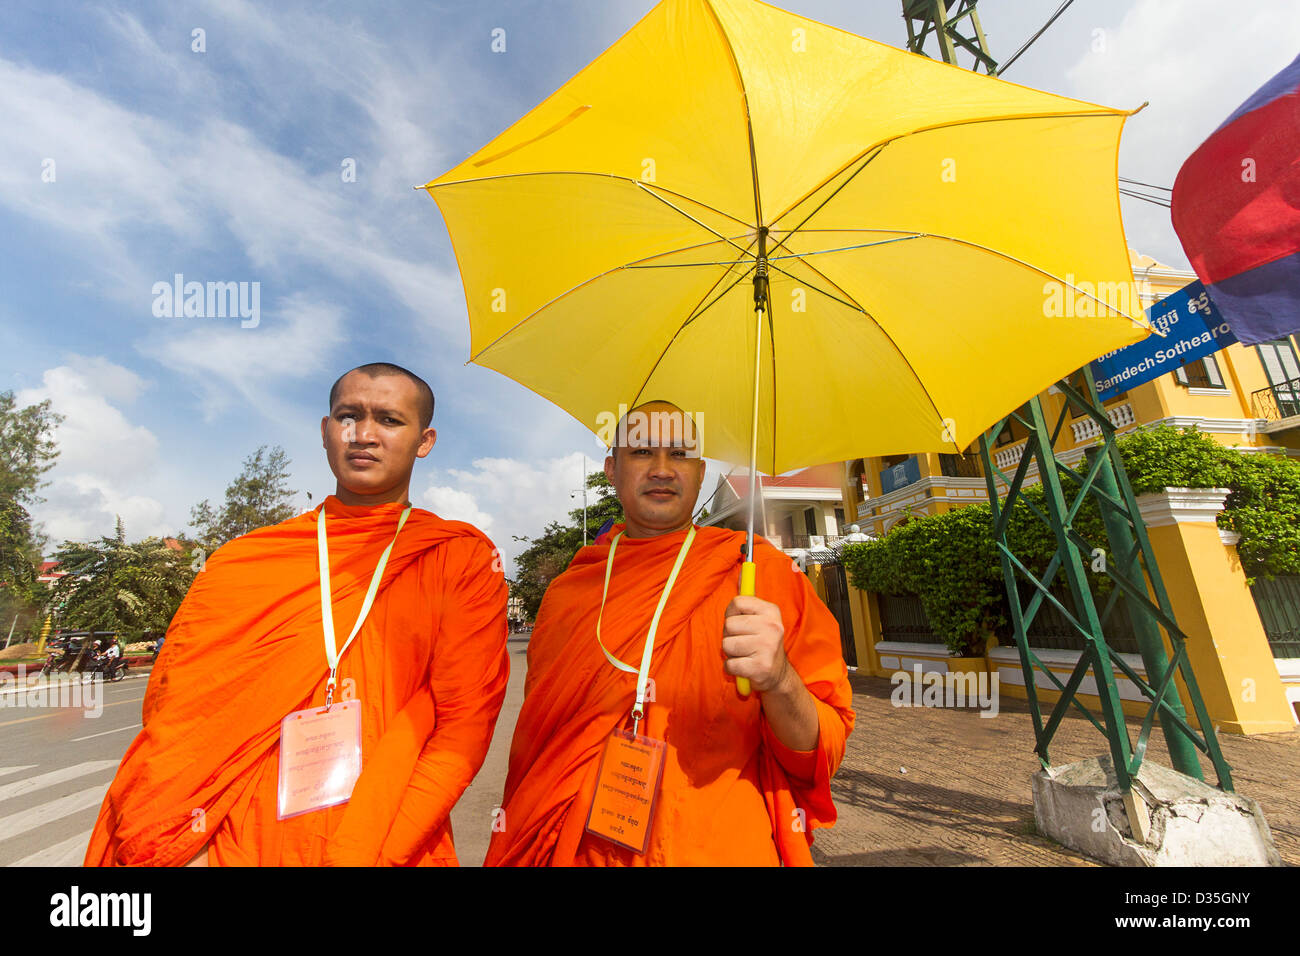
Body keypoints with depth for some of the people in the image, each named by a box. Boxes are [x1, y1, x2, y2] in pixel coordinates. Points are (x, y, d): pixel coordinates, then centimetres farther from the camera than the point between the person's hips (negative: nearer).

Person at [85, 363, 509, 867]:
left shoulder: (465, 560, -9)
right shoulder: (240, 561, 1)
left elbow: (464, 727, -12)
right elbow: (173, 712, 0)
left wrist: (367, 854, -19)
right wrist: (177, 849, -12)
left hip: (387, 848, -1)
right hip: (232, 847, 2)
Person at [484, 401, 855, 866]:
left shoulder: (764, 572, -10)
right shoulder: (566, 593, -3)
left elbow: (822, 751, -11)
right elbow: (532, 738, 9)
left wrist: (779, 682, -29)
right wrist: (512, 849, 8)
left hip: (720, 850, -1)